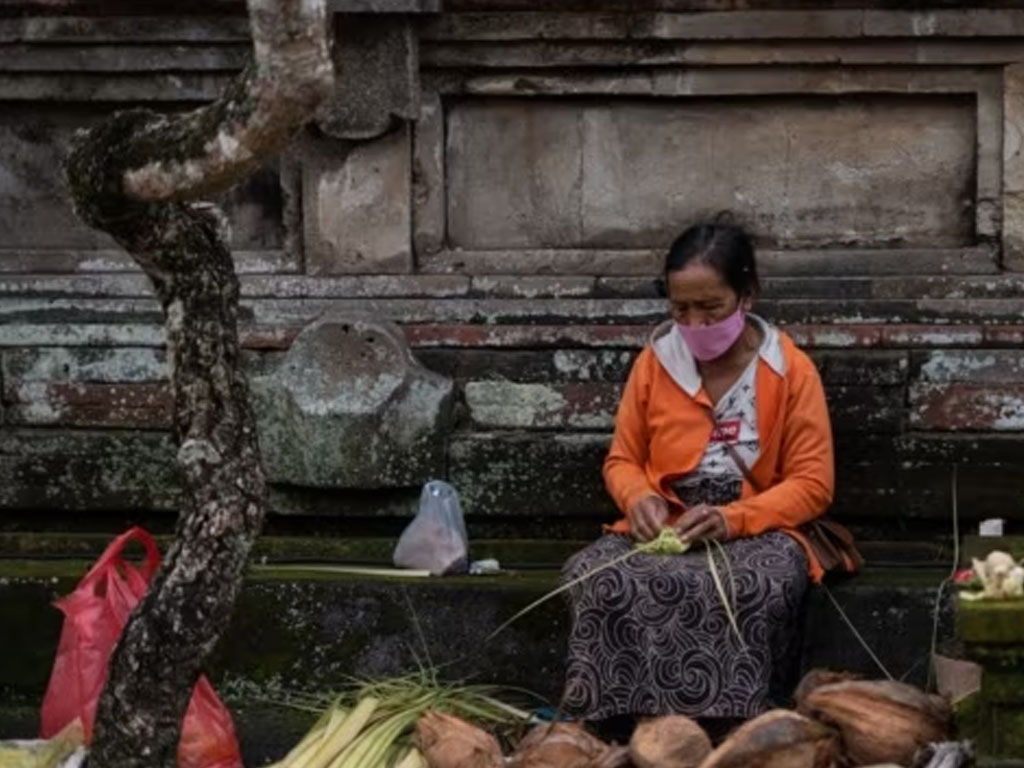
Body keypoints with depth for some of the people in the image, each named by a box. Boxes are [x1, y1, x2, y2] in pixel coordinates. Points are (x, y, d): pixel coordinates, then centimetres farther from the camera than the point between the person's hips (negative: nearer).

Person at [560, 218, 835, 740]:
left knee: (752, 586, -40)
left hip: (755, 532, -3)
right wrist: (639, 498, -10)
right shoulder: (654, 362, 8)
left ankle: (723, 730, -27)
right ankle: (625, 725, -25)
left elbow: (812, 483, -4)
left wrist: (733, 519, -20)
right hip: (663, 529, 3)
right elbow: (622, 460, 15)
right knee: (595, 576, -32)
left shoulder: (791, 371, -2)